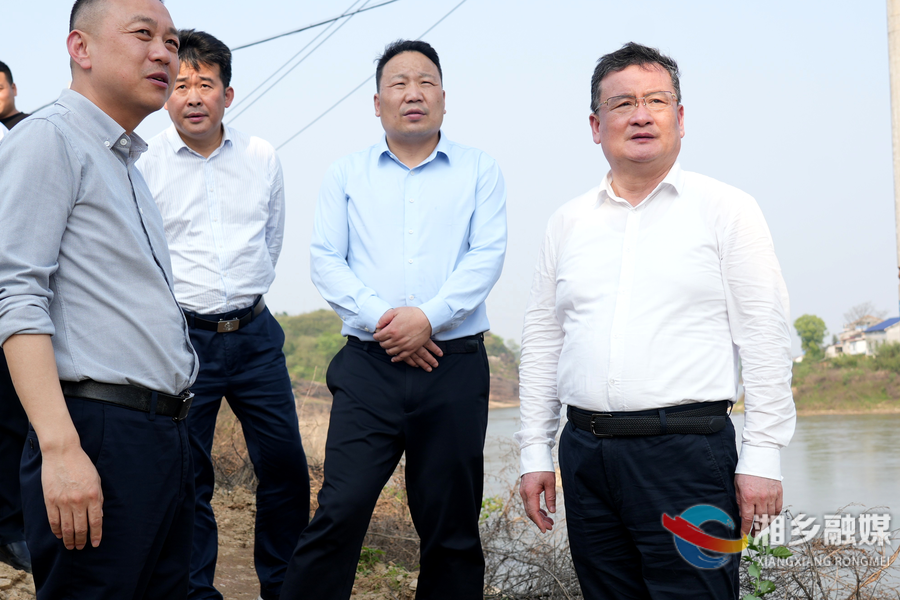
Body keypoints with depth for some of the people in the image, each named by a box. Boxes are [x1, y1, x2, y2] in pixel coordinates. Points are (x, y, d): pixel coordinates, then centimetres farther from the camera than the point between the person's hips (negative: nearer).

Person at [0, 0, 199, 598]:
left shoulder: (129, 165, 22)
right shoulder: (49, 138, -5)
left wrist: (169, 429, 18)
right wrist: (60, 449, -24)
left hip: (167, 433, 9)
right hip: (101, 436, -8)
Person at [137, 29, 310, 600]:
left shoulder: (263, 157, 5)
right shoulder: (144, 165, -4)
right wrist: (185, 298, 10)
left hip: (254, 334, 3)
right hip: (181, 336, -3)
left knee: (286, 467, 6)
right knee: (186, 481, 5)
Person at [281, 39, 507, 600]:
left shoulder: (480, 170, 10)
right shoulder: (347, 175, 13)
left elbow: (487, 254, -2)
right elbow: (325, 259, 4)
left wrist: (429, 316, -15)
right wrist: (381, 318, -11)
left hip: (454, 366, 0)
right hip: (369, 365, 0)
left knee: (452, 523, 6)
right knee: (340, 510, -8)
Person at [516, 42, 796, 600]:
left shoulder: (725, 209, 2)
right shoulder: (568, 223, 13)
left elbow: (766, 339, -2)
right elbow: (542, 340, 15)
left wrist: (763, 456, -8)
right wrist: (535, 452, 11)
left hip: (687, 451, -4)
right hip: (585, 451, 4)